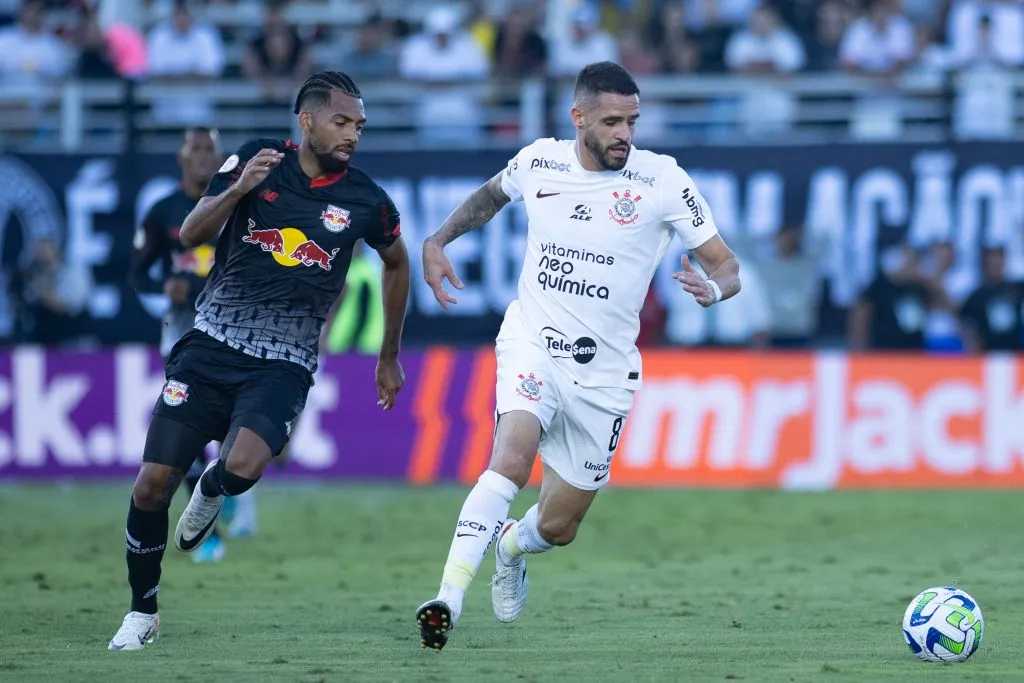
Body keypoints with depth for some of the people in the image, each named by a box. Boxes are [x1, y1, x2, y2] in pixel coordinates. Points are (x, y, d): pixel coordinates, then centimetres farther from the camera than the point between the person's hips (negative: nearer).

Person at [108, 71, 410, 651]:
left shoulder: (366, 200, -1)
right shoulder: (257, 160, -1)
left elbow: (397, 264, 18)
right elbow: (191, 235, -5)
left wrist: (390, 358, 22)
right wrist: (239, 189, -23)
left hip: (283, 364, -1)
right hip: (212, 344, 1)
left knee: (243, 466, -30)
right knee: (153, 485, -5)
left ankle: (212, 490, 9)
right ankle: (143, 612, 16)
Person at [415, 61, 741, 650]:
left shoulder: (663, 180, -9)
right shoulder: (537, 161, -2)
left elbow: (726, 266, -6)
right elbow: (492, 195, 23)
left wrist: (712, 287, -29)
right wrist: (438, 240, 9)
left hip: (603, 373, 0)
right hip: (532, 343, 0)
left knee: (557, 528, 8)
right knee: (513, 458, -31)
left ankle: (511, 546, 45)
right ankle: (449, 597, -33)